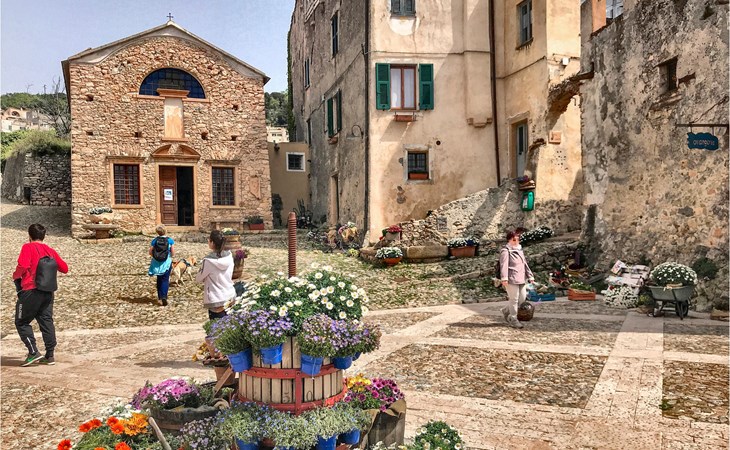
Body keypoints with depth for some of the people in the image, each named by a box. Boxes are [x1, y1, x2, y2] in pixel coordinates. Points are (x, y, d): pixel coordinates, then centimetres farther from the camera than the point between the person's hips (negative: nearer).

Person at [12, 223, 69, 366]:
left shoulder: (28, 247, -5)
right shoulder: (50, 251, 11)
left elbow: (23, 265, -20)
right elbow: (64, 268, 13)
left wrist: (15, 276, -1)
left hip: (31, 291, -5)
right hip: (48, 292, 5)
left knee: (21, 322, 8)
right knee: (46, 322, 9)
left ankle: (34, 352, -3)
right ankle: (49, 356, 10)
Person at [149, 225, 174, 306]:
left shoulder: (155, 240, -4)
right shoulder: (170, 240, -7)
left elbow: (150, 252, -3)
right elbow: (173, 253, -5)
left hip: (157, 263, 2)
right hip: (167, 262, -2)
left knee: (159, 280, 15)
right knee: (165, 280, 2)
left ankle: (160, 298, 18)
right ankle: (164, 296, -14)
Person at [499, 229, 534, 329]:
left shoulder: (519, 250, 21)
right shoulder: (506, 250, -6)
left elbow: (525, 264, 25)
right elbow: (503, 265, -17)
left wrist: (530, 276, 20)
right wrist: (504, 278, -28)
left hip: (521, 279, 8)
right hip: (511, 279, -8)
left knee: (522, 298, 11)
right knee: (514, 299, -4)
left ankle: (506, 310, 29)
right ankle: (513, 320, 7)